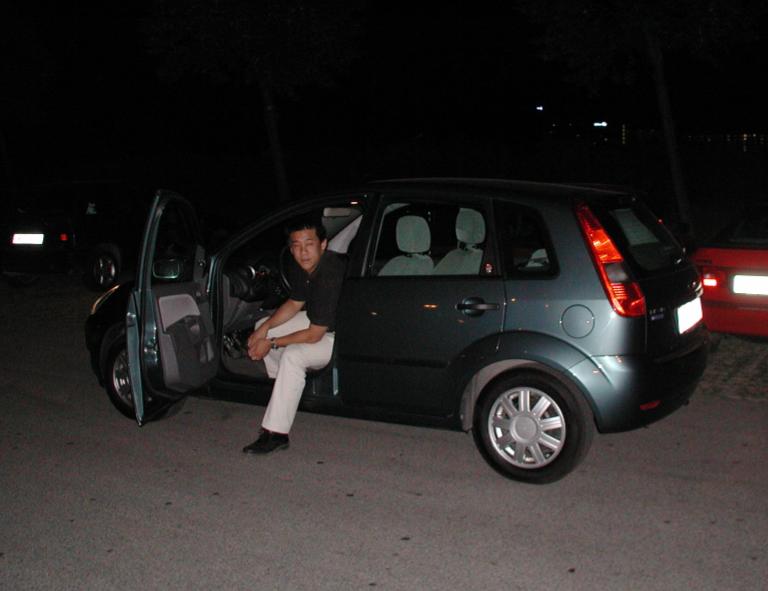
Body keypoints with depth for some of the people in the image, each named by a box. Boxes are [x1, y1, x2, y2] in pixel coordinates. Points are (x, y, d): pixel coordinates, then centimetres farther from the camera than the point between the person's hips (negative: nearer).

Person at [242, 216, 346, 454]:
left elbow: (313, 336, -29)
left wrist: (271, 343, -17)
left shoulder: (330, 276, -34)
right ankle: (285, 388, 27)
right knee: (262, 327, 11)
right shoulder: (300, 269, -7)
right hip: (320, 320, 10)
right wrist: (265, 328, -3)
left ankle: (276, 433, -24)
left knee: (293, 356, -31)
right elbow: (294, 304, 11)